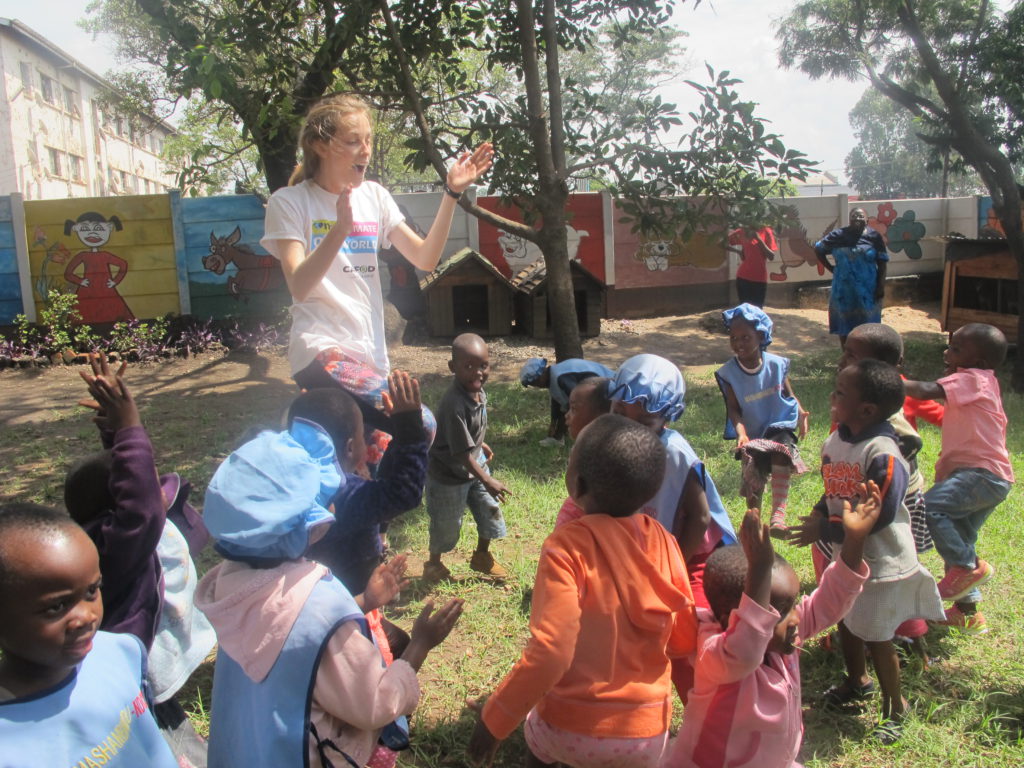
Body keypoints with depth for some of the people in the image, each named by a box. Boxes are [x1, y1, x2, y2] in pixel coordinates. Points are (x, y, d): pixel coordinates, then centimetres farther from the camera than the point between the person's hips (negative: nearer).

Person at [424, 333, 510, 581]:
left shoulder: (478, 392, -9)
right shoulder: (454, 405, -35)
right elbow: (462, 452, -31)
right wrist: (488, 481, -27)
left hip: (475, 465, 7)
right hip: (449, 476, -7)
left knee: (490, 510, 15)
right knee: (447, 524, 12)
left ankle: (482, 556, 41)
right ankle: (433, 564, 39)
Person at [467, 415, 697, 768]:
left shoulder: (568, 545, -20)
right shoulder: (663, 541, -8)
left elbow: (550, 653, -26)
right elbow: (685, 640, 1)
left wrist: (492, 720, -15)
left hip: (571, 732, -3)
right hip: (648, 733, 3)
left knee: (537, 732, 30)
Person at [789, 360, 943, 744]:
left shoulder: (883, 454, -29)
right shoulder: (834, 441, -3)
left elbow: (879, 516, -28)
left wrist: (825, 529, -25)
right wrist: (820, 512, -8)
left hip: (881, 562, -8)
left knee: (875, 636, 7)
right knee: (846, 621, 23)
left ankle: (895, 705, 31)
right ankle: (857, 681, 48)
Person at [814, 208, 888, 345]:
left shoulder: (874, 237, -4)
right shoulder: (839, 235, -3)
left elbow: (882, 263, -3)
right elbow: (818, 249, 8)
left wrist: (881, 285, -9)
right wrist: (830, 268, 2)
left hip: (867, 289, -1)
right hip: (844, 288, 1)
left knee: (867, 323, 6)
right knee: (844, 321, 9)